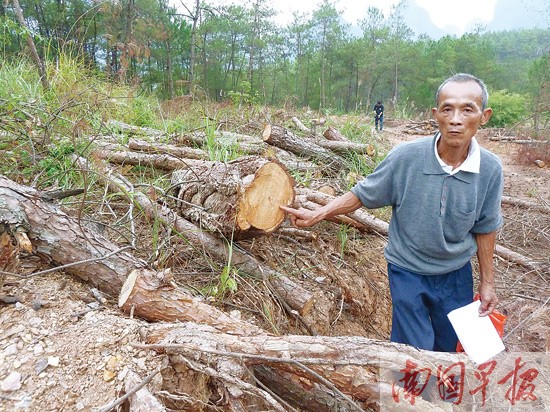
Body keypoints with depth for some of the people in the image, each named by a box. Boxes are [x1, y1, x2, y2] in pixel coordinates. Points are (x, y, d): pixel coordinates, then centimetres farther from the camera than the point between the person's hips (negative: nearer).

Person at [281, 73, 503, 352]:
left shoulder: (490, 169, -15)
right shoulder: (406, 156, -23)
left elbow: (484, 228, -1)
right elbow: (363, 195, -10)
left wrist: (487, 282, 6)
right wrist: (317, 214, -18)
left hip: (456, 275, 3)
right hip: (408, 272, -3)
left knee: (451, 348, 22)